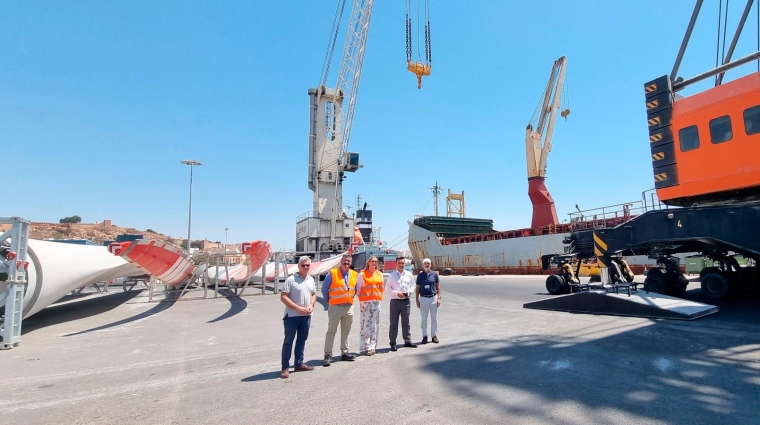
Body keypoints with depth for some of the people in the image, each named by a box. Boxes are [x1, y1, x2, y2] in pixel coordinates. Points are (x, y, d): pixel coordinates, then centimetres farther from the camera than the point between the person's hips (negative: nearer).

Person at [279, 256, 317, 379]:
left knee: (302, 340, 14)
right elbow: (283, 297, -15)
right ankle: (285, 368, 9)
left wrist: (311, 305, -2)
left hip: (306, 315, 6)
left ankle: (299, 364, 26)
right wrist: (297, 308, -20)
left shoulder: (311, 279, 7)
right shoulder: (291, 279, -12)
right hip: (292, 315, -6)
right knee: (288, 341, 2)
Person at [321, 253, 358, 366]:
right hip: (335, 306, -4)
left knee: (346, 331, 14)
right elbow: (324, 289, -1)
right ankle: (328, 355, 5)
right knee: (331, 331, 0)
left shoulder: (355, 275, 4)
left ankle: (344, 353, 25)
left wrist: (351, 298, 11)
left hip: (349, 307, 5)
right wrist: (328, 301, 4)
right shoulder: (332, 273, -8)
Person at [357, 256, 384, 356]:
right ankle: (365, 347, 0)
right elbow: (358, 287, -2)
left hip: (376, 301, 4)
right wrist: (360, 299, -9)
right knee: (366, 324, -6)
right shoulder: (362, 274, 0)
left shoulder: (379, 274, 13)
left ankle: (372, 346, 13)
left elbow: (381, 287, 16)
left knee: (375, 325, 5)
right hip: (365, 301, -4)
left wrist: (380, 298, 6)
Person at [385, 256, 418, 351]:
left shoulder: (409, 275, 6)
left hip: (406, 300, 3)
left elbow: (413, 286, 12)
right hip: (395, 301, -3)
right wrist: (397, 293, -14)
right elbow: (387, 288, -2)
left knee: (406, 322, 13)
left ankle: (407, 341, 23)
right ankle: (393, 343, 9)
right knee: (394, 322, 2)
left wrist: (409, 292, -9)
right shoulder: (392, 275, -2)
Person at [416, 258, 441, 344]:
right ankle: (424, 336, 13)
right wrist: (417, 300, 1)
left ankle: (434, 335, 18)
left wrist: (439, 298, -4)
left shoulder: (434, 274, 1)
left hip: (433, 298, 0)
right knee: (424, 319, 6)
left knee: (434, 318, 7)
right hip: (423, 298, 0)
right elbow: (417, 288, 5)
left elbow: (438, 286, 4)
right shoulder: (420, 275, 2)